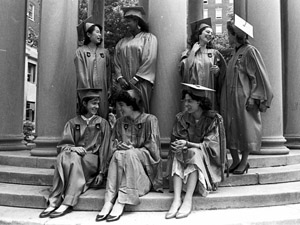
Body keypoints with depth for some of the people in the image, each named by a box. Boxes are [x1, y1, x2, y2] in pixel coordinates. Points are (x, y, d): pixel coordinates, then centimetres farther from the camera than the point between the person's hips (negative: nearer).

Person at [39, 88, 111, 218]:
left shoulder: (103, 123, 10)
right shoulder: (72, 123, 13)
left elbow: (104, 149, 4)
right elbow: (63, 145, 5)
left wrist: (102, 173, -4)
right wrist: (73, 148, -18)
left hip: (92, 160, -2)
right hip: (75, 156, 2)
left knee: (74, 157, -32)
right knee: (62, 156, -31)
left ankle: (68, 203, -33)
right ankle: (54, 202, -31)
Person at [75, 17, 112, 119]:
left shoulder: (105, 52, 12)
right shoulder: (80, 51, 2)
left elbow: (108, 72, 11)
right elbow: (80, 73, -4)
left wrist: (109, 89, 3)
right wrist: (88, 90, -11)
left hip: (102, 91, 3)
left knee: (103, 116, 2)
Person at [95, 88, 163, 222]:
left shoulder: (150, 120, -2)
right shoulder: (120, 122, 13)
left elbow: (152, 147, -7)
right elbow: (113, 143, 14)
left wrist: (132, 149, -12)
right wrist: (119, 146, -8)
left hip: (146, 163, -3)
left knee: (128, 154, -33)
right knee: (118, 155, -29)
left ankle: (121, 203, -36)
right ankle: (109, 201, -35)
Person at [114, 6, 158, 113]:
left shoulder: (149, 38, 1)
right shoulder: (122, 42, 16)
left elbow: (149, 61, -9)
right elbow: (117, 62, 11)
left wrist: (135, 79, -14)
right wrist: (119, 77, -7)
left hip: (141, 84, -4)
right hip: (124, 84, 4)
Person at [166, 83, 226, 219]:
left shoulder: (213, 118, -7)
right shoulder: (181, 118, 2)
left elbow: (209, 145, -14)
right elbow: (174, 140, -1)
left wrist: (188, 144, -27)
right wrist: (178, 146, -26)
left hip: (207, 160, -3)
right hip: (186, 154, 3)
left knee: (194, 153, -32)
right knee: (177, 155, -27)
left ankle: (188, 200, -39)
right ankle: (176, 199, -39)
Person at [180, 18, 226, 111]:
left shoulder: (214, 53, 12)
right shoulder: (188, 53, 6)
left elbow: (224, 71, 16)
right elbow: (184, 70, -11)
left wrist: (218, 70, -6)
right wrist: (193, 52, -6)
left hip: (210, 94, 2)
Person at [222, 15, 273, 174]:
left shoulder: (250, 51, -7)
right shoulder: (235, 52, 15)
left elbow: (259, 76, -11)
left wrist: (254, 97, -17)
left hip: (244, 99, -8)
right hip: (229, 98, 8)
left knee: (245, 128, 2)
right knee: (230, 128, 7)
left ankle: (244, 162, 13)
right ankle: (235, 160, 18)